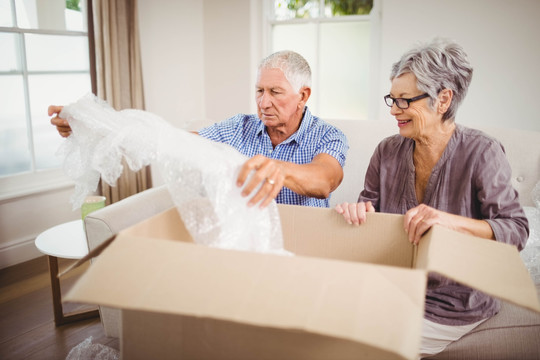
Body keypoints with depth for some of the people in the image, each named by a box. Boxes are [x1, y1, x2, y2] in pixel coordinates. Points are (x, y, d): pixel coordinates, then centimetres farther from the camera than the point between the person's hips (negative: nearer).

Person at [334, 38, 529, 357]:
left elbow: (517, 230, -15)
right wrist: (357, 211, -17)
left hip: (455, 304, -4)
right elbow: (370, 208, 8)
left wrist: (450, 220, -31)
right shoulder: (387, 152, 3)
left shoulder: (482, 153, -11)